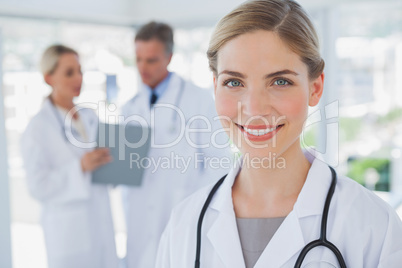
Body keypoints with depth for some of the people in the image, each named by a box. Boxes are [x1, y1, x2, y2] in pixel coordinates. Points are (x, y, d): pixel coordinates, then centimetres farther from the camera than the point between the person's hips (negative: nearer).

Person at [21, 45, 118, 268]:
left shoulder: (91, 118, 8)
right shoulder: (37, 129, -11)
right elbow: (38, 187, -14)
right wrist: (80, 167, -25)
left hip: (102, 224, 6)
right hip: (68, 230, -6)